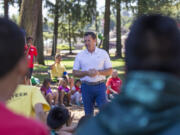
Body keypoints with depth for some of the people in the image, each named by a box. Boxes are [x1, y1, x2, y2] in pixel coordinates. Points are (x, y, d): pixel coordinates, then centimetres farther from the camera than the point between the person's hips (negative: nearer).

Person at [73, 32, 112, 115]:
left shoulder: (103, 53, 4)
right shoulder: (80, 55, 6)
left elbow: (110, 71, 3)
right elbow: (75, 72, 4)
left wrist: (98, 72, -15)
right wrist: (87, 73, -13)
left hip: (100, 86, -1)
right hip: (86, 86, 1)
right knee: (88, 112, 7)